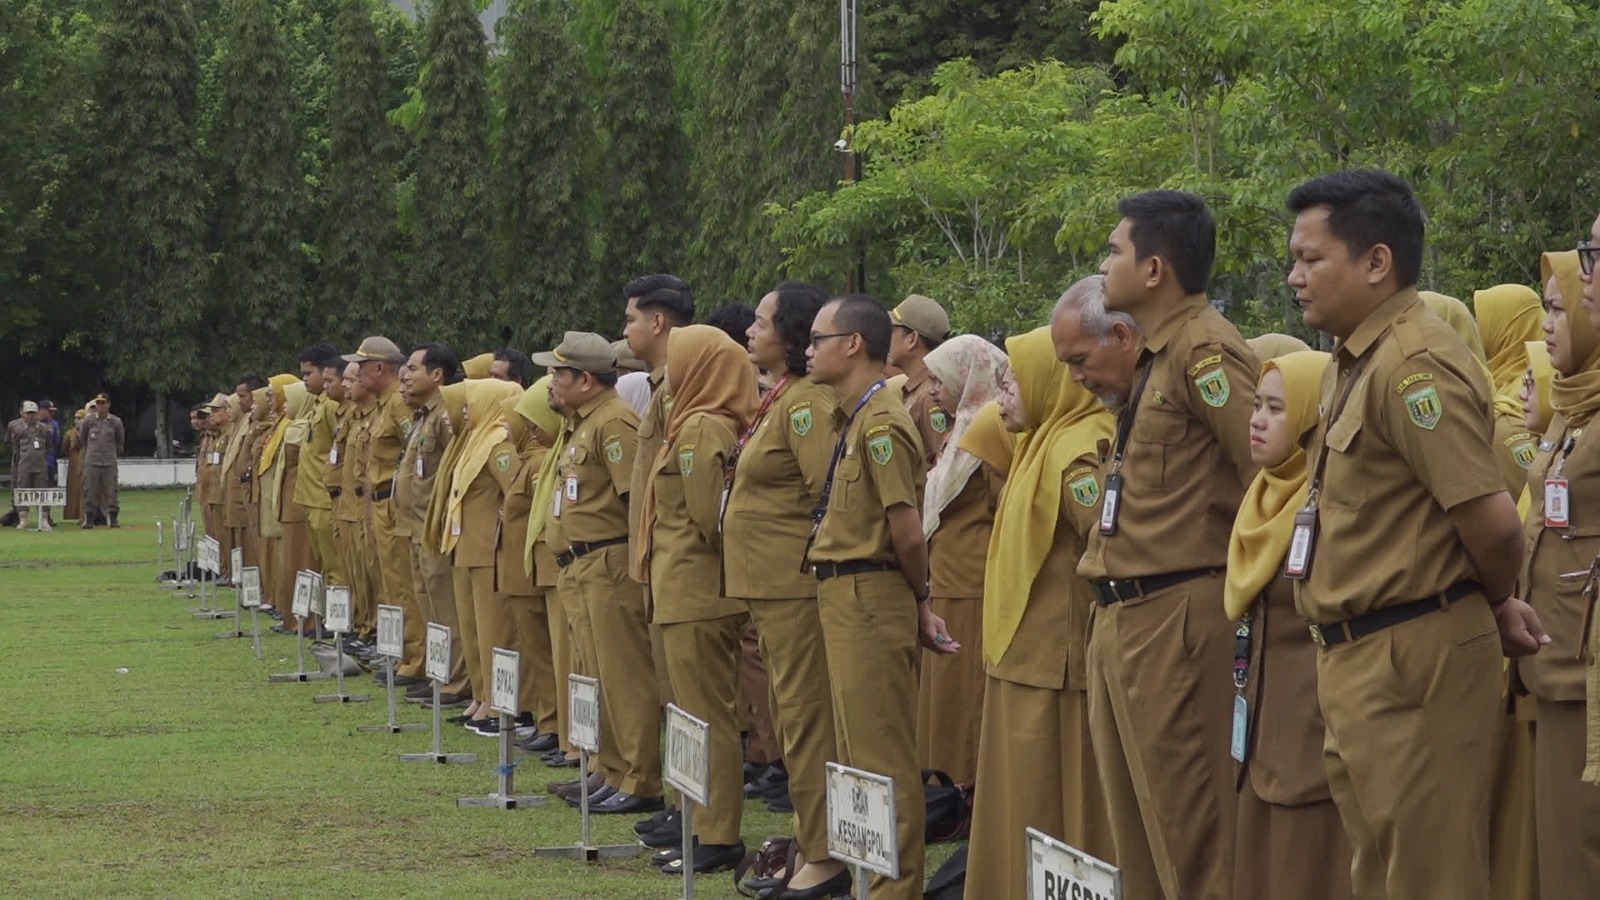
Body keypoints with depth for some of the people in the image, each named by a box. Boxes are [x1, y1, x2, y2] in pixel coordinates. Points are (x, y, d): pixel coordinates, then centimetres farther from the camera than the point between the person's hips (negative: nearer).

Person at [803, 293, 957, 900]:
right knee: (858, 748, 17)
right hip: (845, 597, 10)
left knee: (880, 753, -4)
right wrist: (918, 605, 11)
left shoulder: (879, 424, -18)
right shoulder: (854, 420, 13)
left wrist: (919, 603, -4)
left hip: (870, 599, -10)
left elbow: (909, 535, -19)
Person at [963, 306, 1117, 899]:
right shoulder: (1044, 442, 15)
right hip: (1024, 658, 10)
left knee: (1049, 816, -4)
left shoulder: (1077, 449, -16)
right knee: (1020, 809, 14)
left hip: (1055, 666, -10)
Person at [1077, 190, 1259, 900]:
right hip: (1121, 617, 10)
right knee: (1136, 827, 14)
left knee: (1187, 831, -5)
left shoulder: (1203, 349, -14)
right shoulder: (1157, 354, 16)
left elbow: (1269, 476, -18)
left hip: (1172, 617, -10)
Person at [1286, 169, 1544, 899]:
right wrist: (1496, 609, 11)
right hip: (1358, 656, 10)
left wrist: (1492, 608, -2)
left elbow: (1493, 523, -22)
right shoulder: (1356, 362, 12)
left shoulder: (1412, 366, -19)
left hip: (1412, 658, -10)